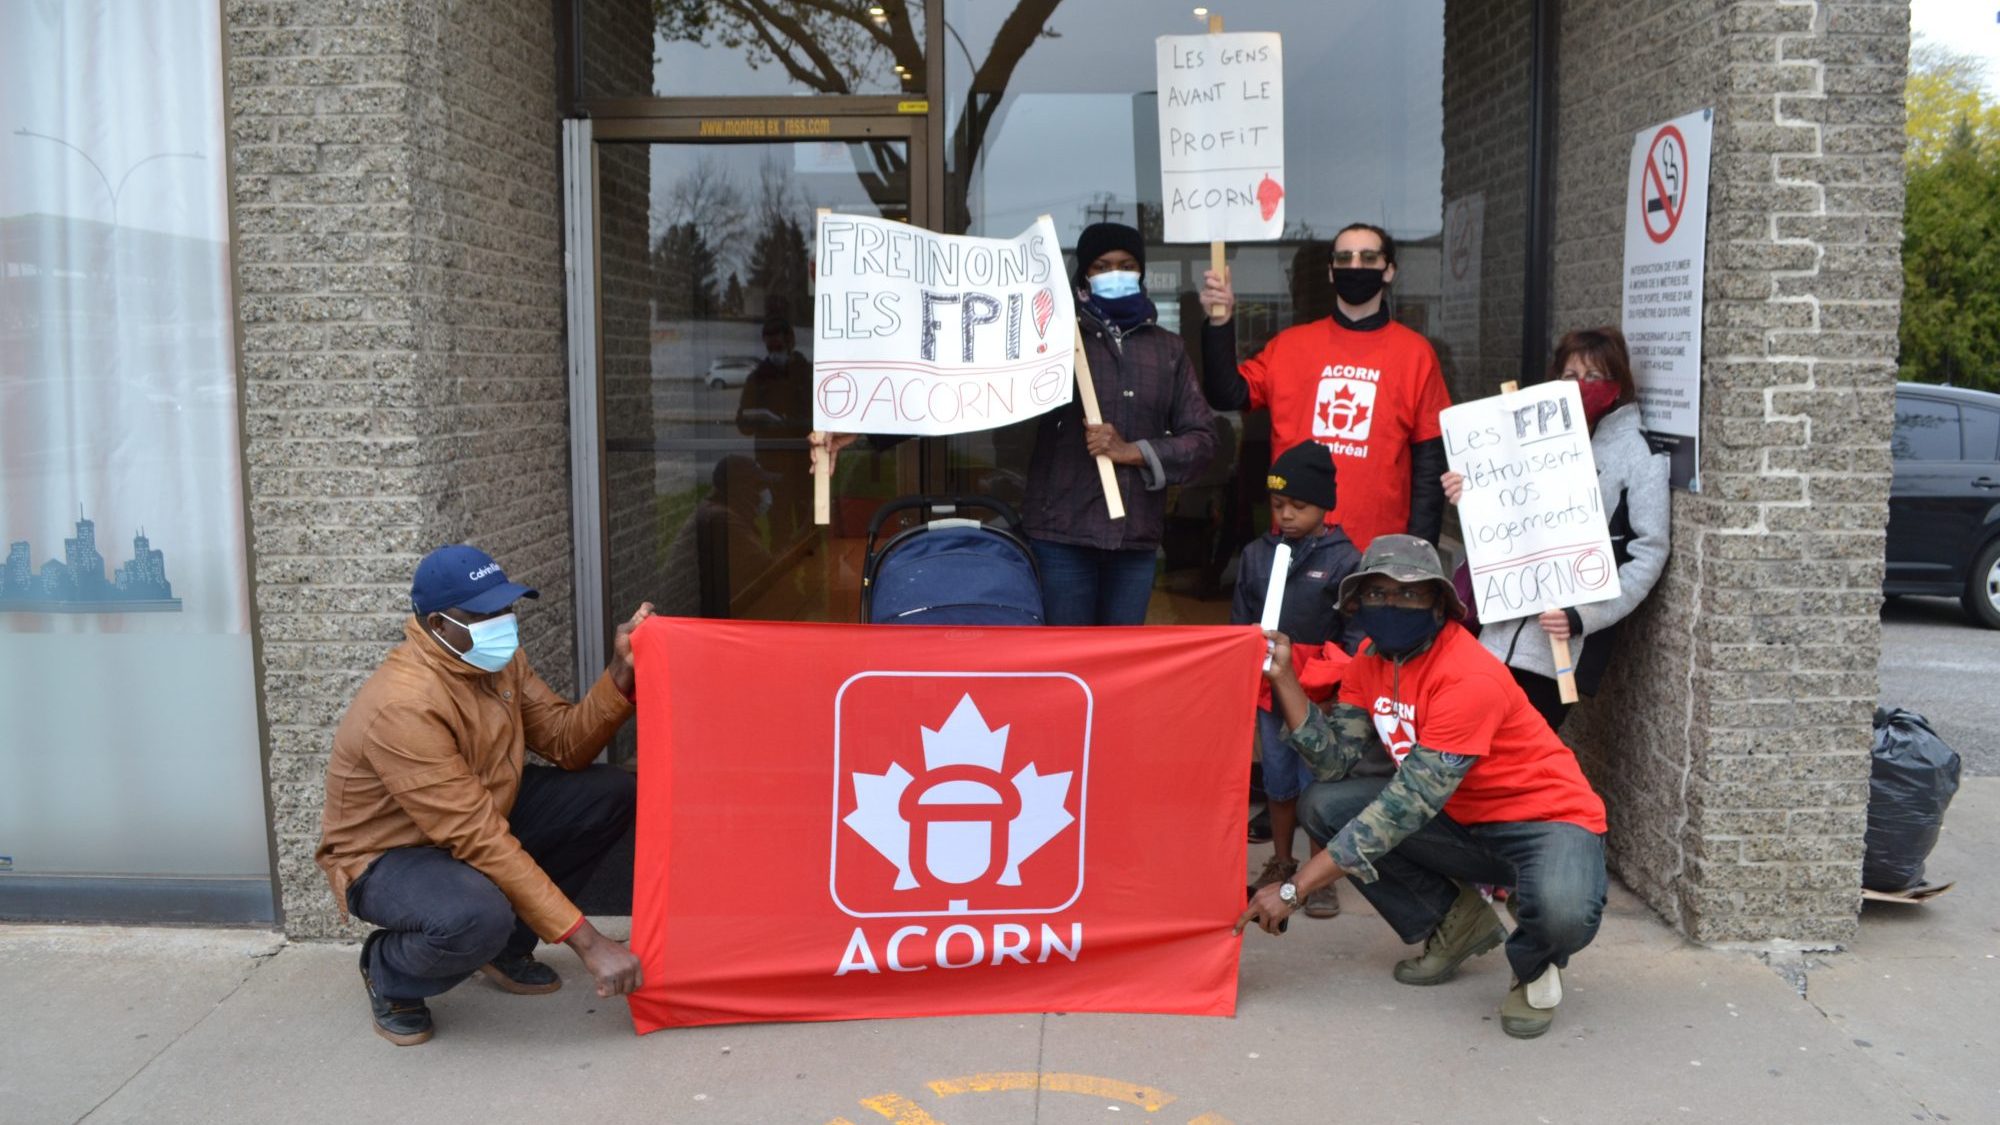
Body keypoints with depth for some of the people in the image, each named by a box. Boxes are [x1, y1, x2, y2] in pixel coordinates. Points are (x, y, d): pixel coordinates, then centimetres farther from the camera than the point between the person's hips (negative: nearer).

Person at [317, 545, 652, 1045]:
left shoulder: (499, 659, -6)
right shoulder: (406, 703, -32)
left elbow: (567, 744, -5)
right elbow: (479, 840, -34)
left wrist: (621, 673, -24)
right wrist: (586, 940, -34)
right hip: (386, 858, -8)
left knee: (611, 792, -7)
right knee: (477, 916, -40)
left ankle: (507, 948, 9)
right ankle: (388, 974, -1)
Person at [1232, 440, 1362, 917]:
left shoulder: (1344, 560, -7)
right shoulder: (1256, 555, 5)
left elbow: (1354, 636, -6)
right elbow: (1239, 623, 10)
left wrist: (1336, 682, -13)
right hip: (1268, 689, 4)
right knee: (1278, 780, 16)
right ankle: (1280, 864, 32)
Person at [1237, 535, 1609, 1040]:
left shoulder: (1471, 678, -28)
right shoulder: (1372, 659, -1)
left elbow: (1406, 807, -31)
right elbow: (1334, 763, -8)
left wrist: (1294, 889, -31)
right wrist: (1283, 677, -17)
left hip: (1547, 818, -7)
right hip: (1461, 822, 7)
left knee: (1560, 913, -40)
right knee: (1322, 807, -11)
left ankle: (1535, 966, 1)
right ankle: (1457, 923, 7)